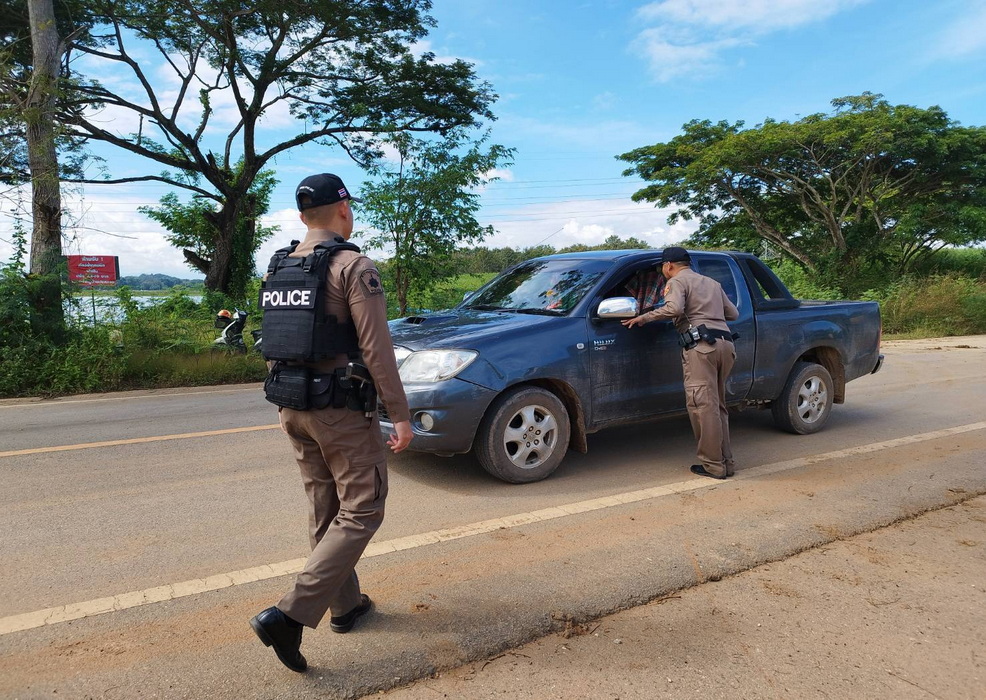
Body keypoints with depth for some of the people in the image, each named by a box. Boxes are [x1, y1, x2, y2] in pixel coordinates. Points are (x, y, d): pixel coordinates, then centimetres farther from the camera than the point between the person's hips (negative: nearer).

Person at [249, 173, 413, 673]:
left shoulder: (278, 268, 9)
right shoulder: (354, 266, -13)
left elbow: (277, 340, 14)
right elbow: (376, 349, -19)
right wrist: (401, 416, -13)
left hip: (292, 406, 8)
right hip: (340, 409, -8)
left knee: (325, 510, 17)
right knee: (360, 512, 2)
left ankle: (346, 605, 30)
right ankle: (290, 615, -5)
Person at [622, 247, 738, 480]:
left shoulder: (677, 281, 4)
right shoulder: (712, 283, 28)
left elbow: (674, 308, -16)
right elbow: (733, 313, 27)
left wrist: (644, 317, -7)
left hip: (701, 345, -8)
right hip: (725, 344, 8)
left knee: (703, 406, -7)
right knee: (717, 406, 14)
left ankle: (713, 465, -7)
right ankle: (725, 462, 15)